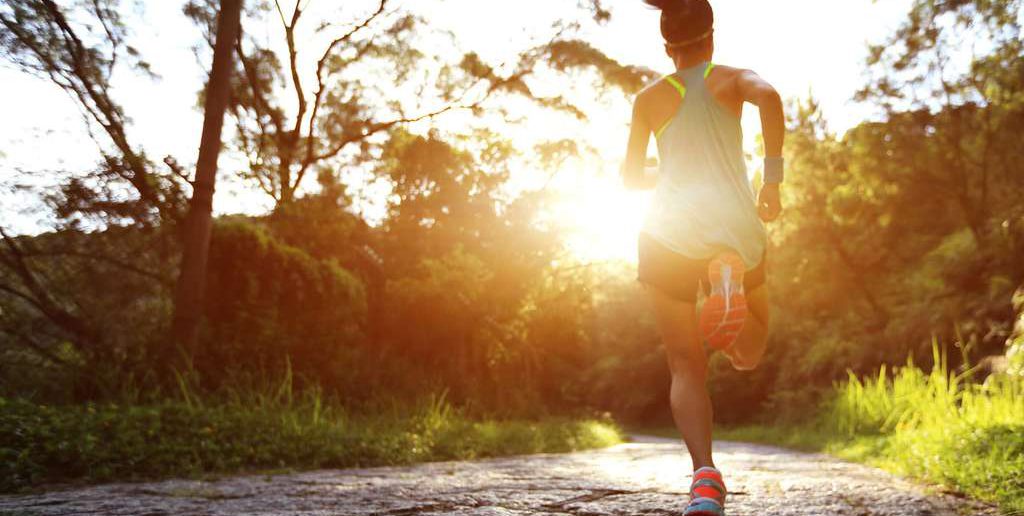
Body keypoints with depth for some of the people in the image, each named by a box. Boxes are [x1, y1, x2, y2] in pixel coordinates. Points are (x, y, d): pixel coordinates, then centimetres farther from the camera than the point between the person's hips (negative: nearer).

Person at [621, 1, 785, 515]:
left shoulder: (649, 97, 14)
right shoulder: (731, 78, 11)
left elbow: (631, 175, 19)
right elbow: (768, 97, -13)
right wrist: (772, 177, -8)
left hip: (671, 233, 1)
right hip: (735, 230, 0)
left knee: (686, 368, 5)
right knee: (748, 354, 18)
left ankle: (705, 472, -20)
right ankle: (728, 279, -16)